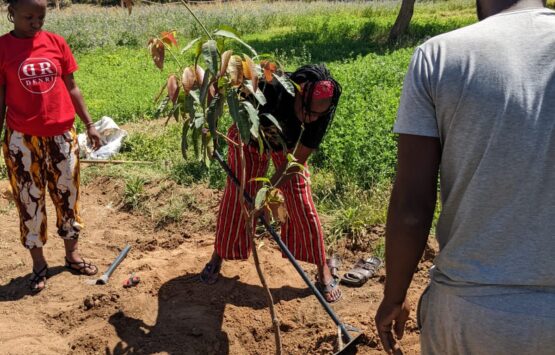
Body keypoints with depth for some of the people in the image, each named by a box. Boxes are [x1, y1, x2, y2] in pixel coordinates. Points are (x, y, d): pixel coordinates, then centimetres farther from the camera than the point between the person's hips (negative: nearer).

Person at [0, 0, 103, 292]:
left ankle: (72, 254, 29)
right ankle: (38, 263, 23)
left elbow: (71, 88, 9)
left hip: (62, 135, 3)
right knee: (30, 200, 8)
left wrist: (89, 124, 8)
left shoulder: (56, 43, 2)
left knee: (68, 195, 13)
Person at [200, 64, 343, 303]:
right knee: (235, 198, 5)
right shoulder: (270, 90, -42)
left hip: (288, 147, 1)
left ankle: (323, 271, 13)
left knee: (301, 206, -3)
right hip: (250, 139, -1)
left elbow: (296, 161, -25)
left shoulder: (318, 116, -34)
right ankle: (217, 258, 29)